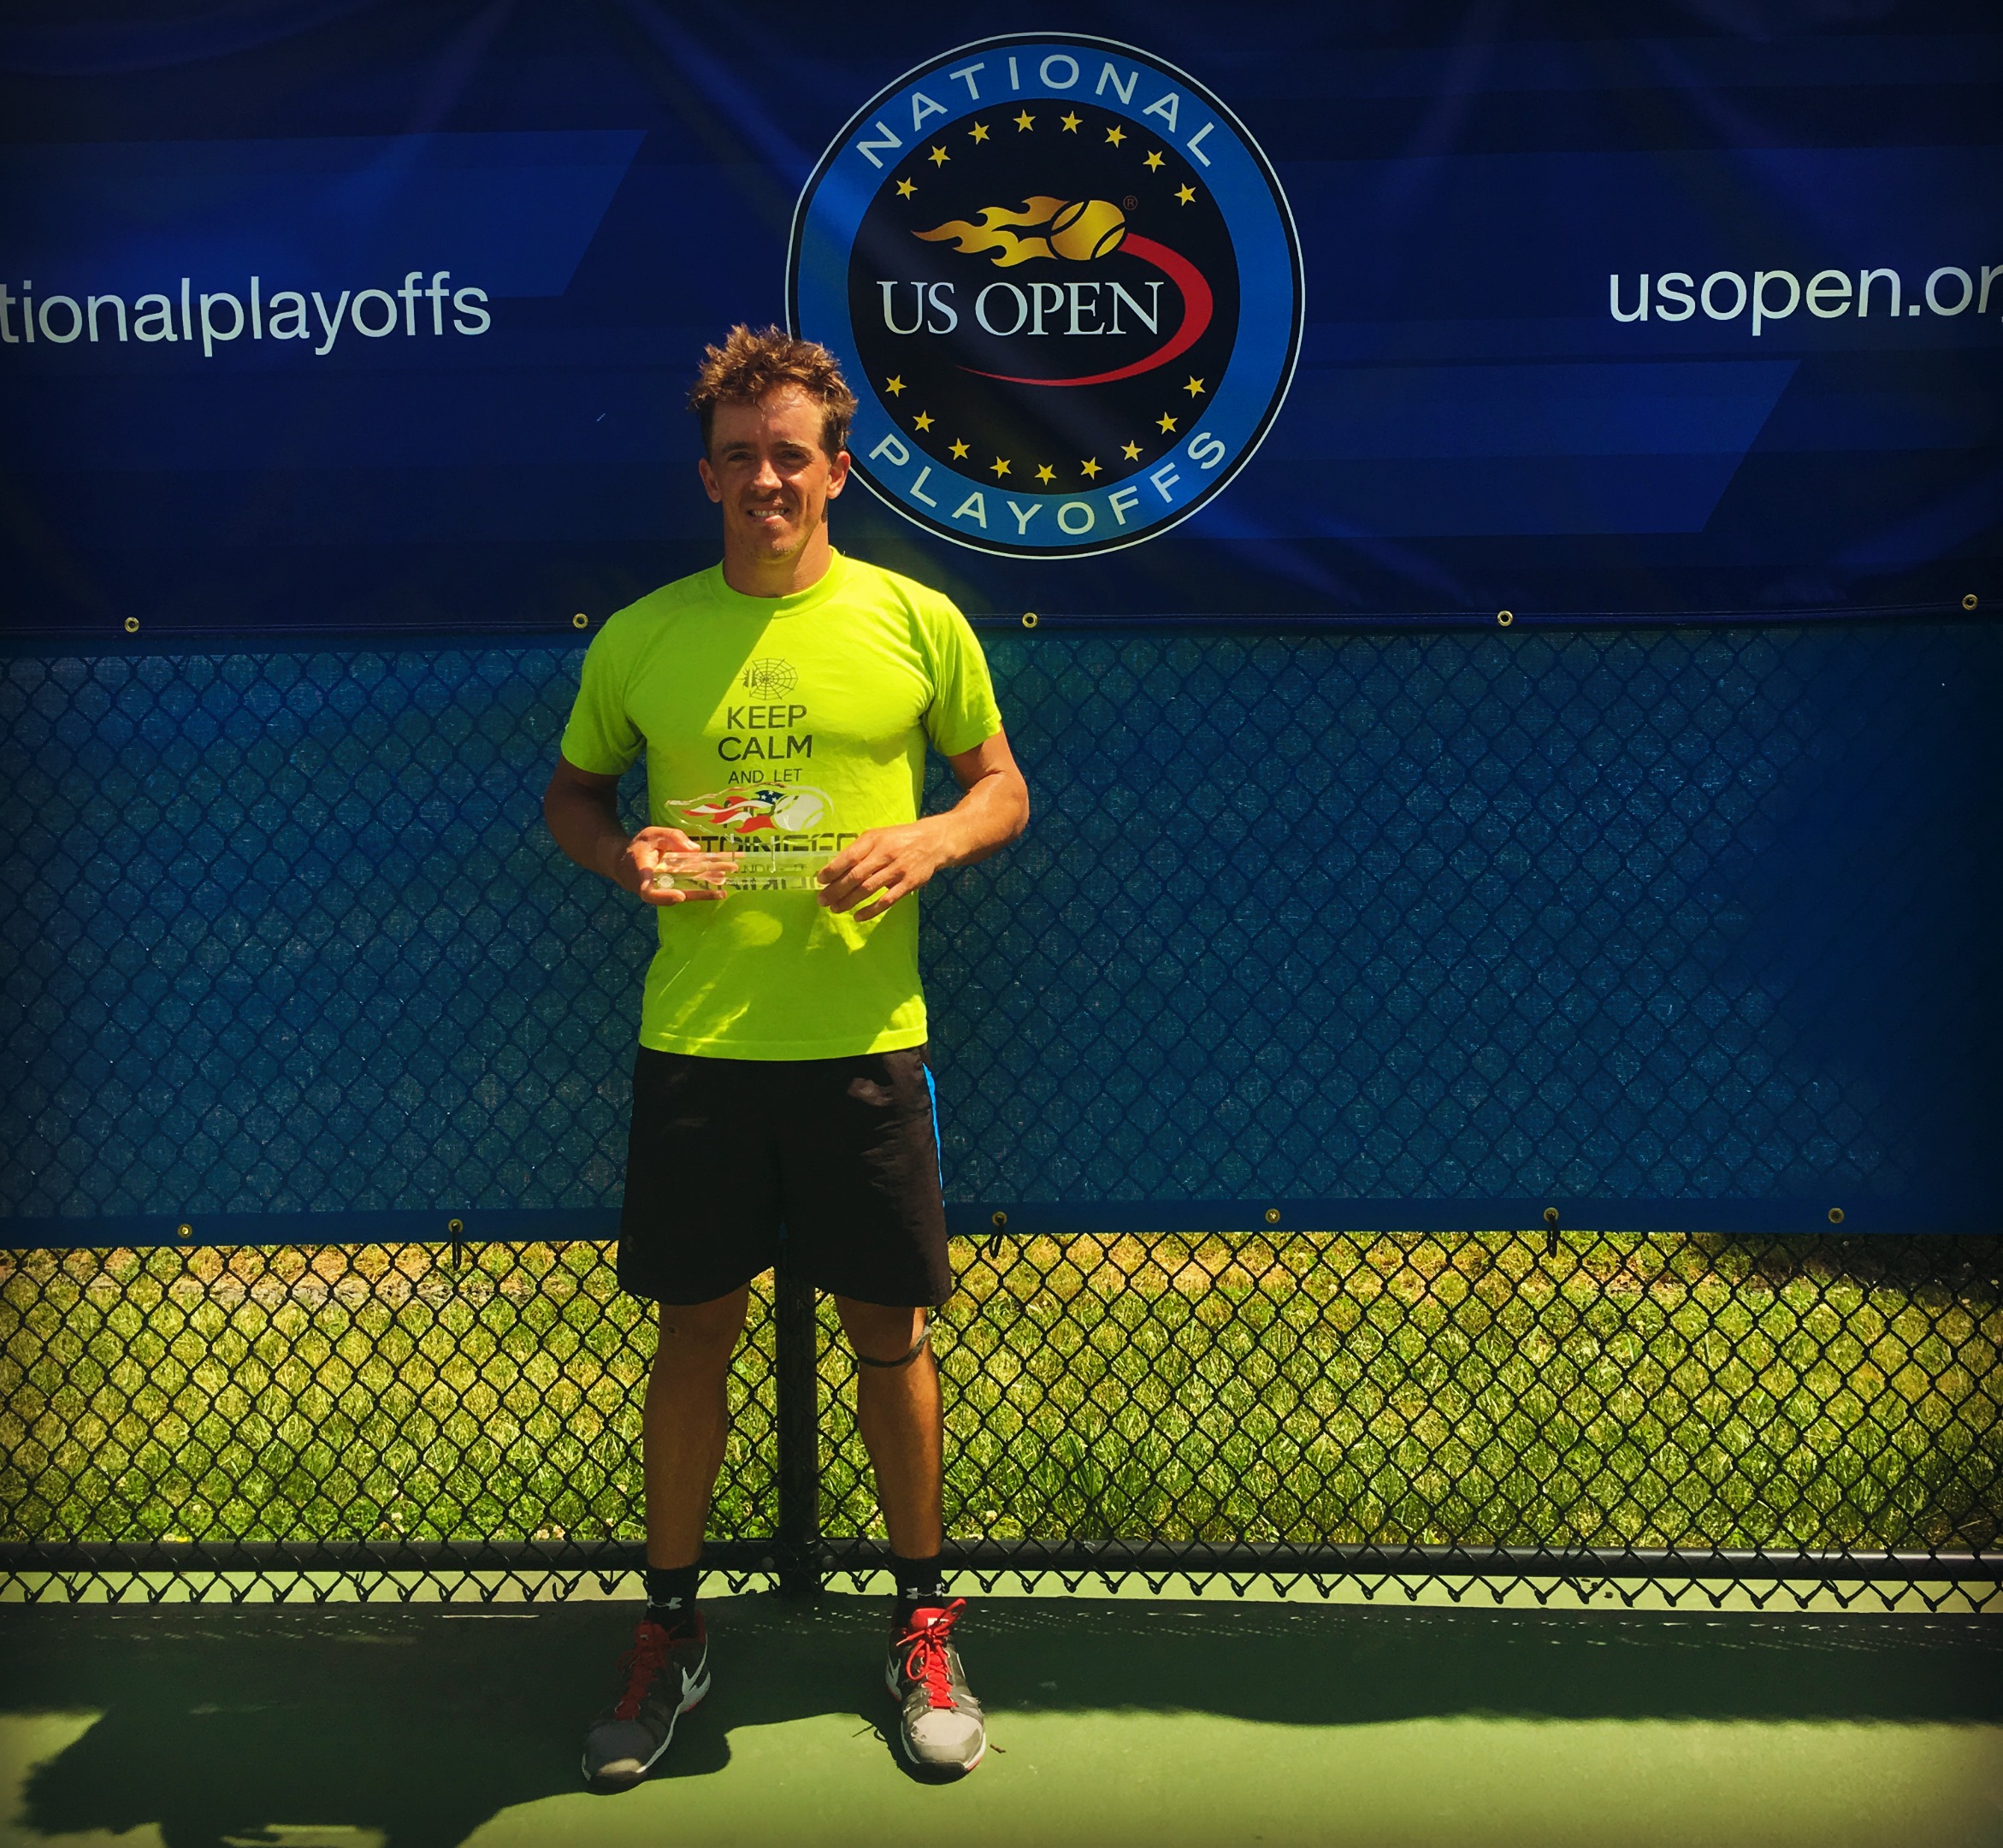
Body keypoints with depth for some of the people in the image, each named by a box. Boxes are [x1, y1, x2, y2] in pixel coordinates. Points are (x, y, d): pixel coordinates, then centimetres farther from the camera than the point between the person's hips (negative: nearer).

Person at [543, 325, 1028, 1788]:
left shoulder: (917, 621, 1)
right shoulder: (640, 638, 3)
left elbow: (1002, 786, 9)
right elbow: (572, 793, 15)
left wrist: (933, 841, -13)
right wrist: (624, 855, -8)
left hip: (866, 1043, -1)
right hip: (694, 1046, 1)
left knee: (891, 1337, 9)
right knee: (694, 1338, 11)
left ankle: (925, 1625, 29)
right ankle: (671, 1634, 30)